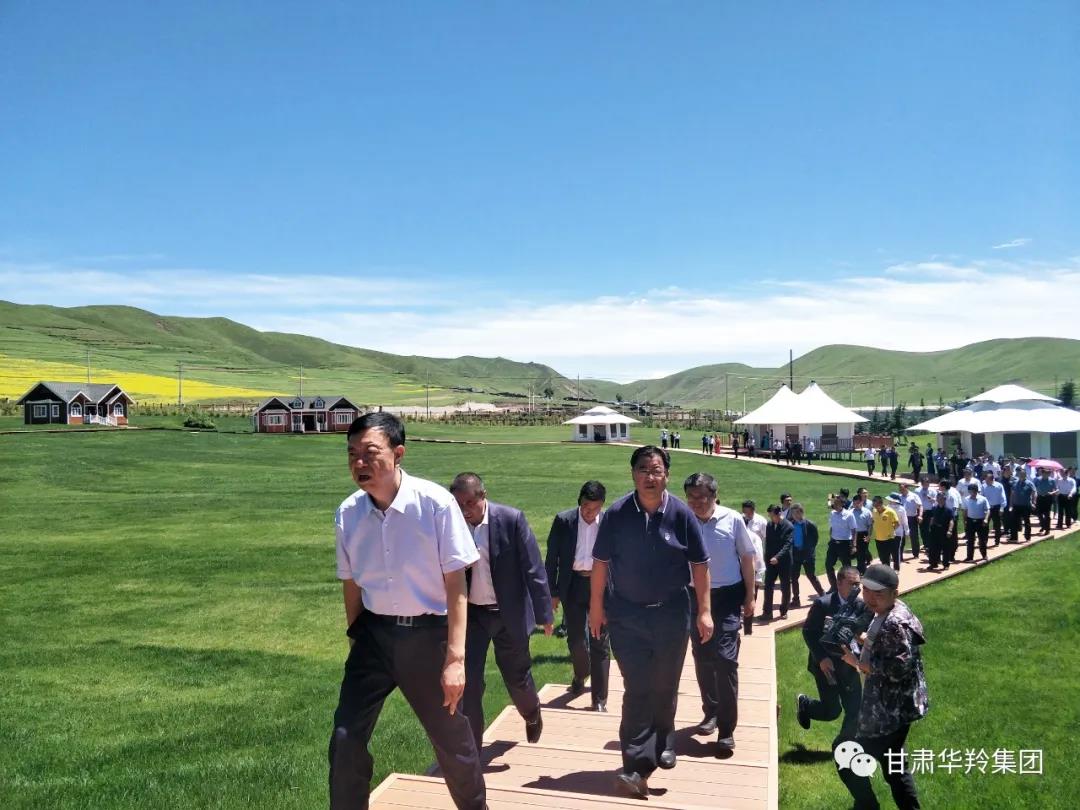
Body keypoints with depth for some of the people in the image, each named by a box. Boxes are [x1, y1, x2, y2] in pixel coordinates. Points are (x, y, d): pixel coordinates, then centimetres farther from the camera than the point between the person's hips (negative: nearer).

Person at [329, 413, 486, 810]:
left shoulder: (435, 503, -18)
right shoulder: (347, 513, -6)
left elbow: (455, 583, -13)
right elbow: (352, 585, 7)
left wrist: (455, 657, -14)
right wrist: (356, 641, 15)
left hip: (427, 634, -3)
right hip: (374, 634, 3)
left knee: (452, 743, 11)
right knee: (345, 740, 3)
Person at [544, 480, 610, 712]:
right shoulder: (563, 521, -5)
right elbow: (552, 558, -1)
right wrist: (553, 592, -2)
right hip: (573, 586, 1)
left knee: (600, 643, 3)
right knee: (576, 640, 9)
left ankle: (599, 699, 11)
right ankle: (580, 677, 40)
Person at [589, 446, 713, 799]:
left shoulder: (682, 514, -8)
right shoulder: (616, 514, -8)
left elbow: (700, 564, -2)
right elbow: (601, 562, 0)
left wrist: (704, 611, -4)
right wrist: (596, 606, 1)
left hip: (672, 613, 1)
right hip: (627, 614, -1)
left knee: (664, 687, 15)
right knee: (637, 689, -2)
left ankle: (663, 744, 39)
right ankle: (637, 766, 0)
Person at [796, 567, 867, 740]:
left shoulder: (861, 605, -3)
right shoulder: (823, 603, -16)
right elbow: (808, 632, -12)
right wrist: (821, 658, -20)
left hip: (848, 665, 4)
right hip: (826, 664, -4)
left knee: (855, 709, 3)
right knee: (832, 711, -1)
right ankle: (804, 704, 31)